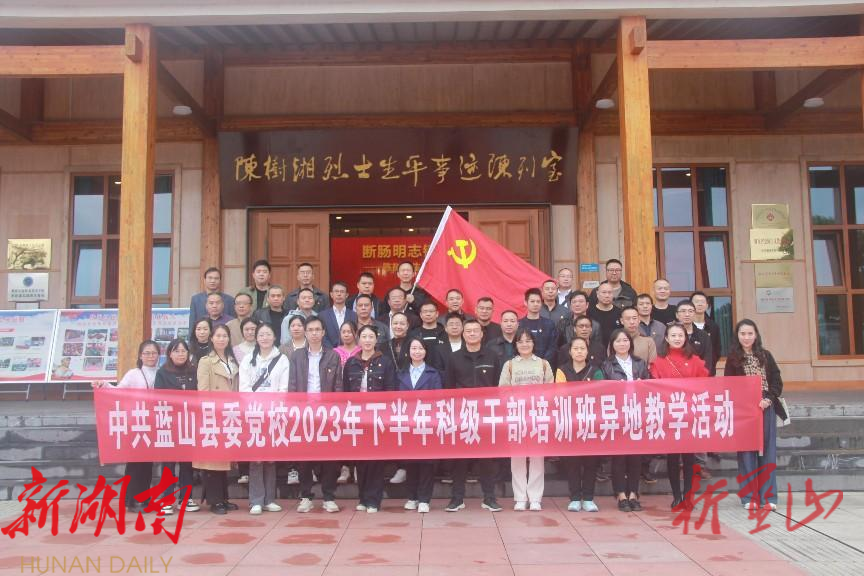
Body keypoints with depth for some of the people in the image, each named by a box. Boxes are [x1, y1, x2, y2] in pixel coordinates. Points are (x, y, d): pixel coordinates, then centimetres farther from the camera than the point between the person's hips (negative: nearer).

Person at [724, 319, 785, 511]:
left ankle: (767, 496, 8)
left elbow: (777, 381, 6)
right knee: (747, 451, -1)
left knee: (767, 451, 3)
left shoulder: (766, 356, 8)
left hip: (766, 408, 2)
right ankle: (750, 497, 4)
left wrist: (768, 399, -10)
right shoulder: (732, 358, 3)